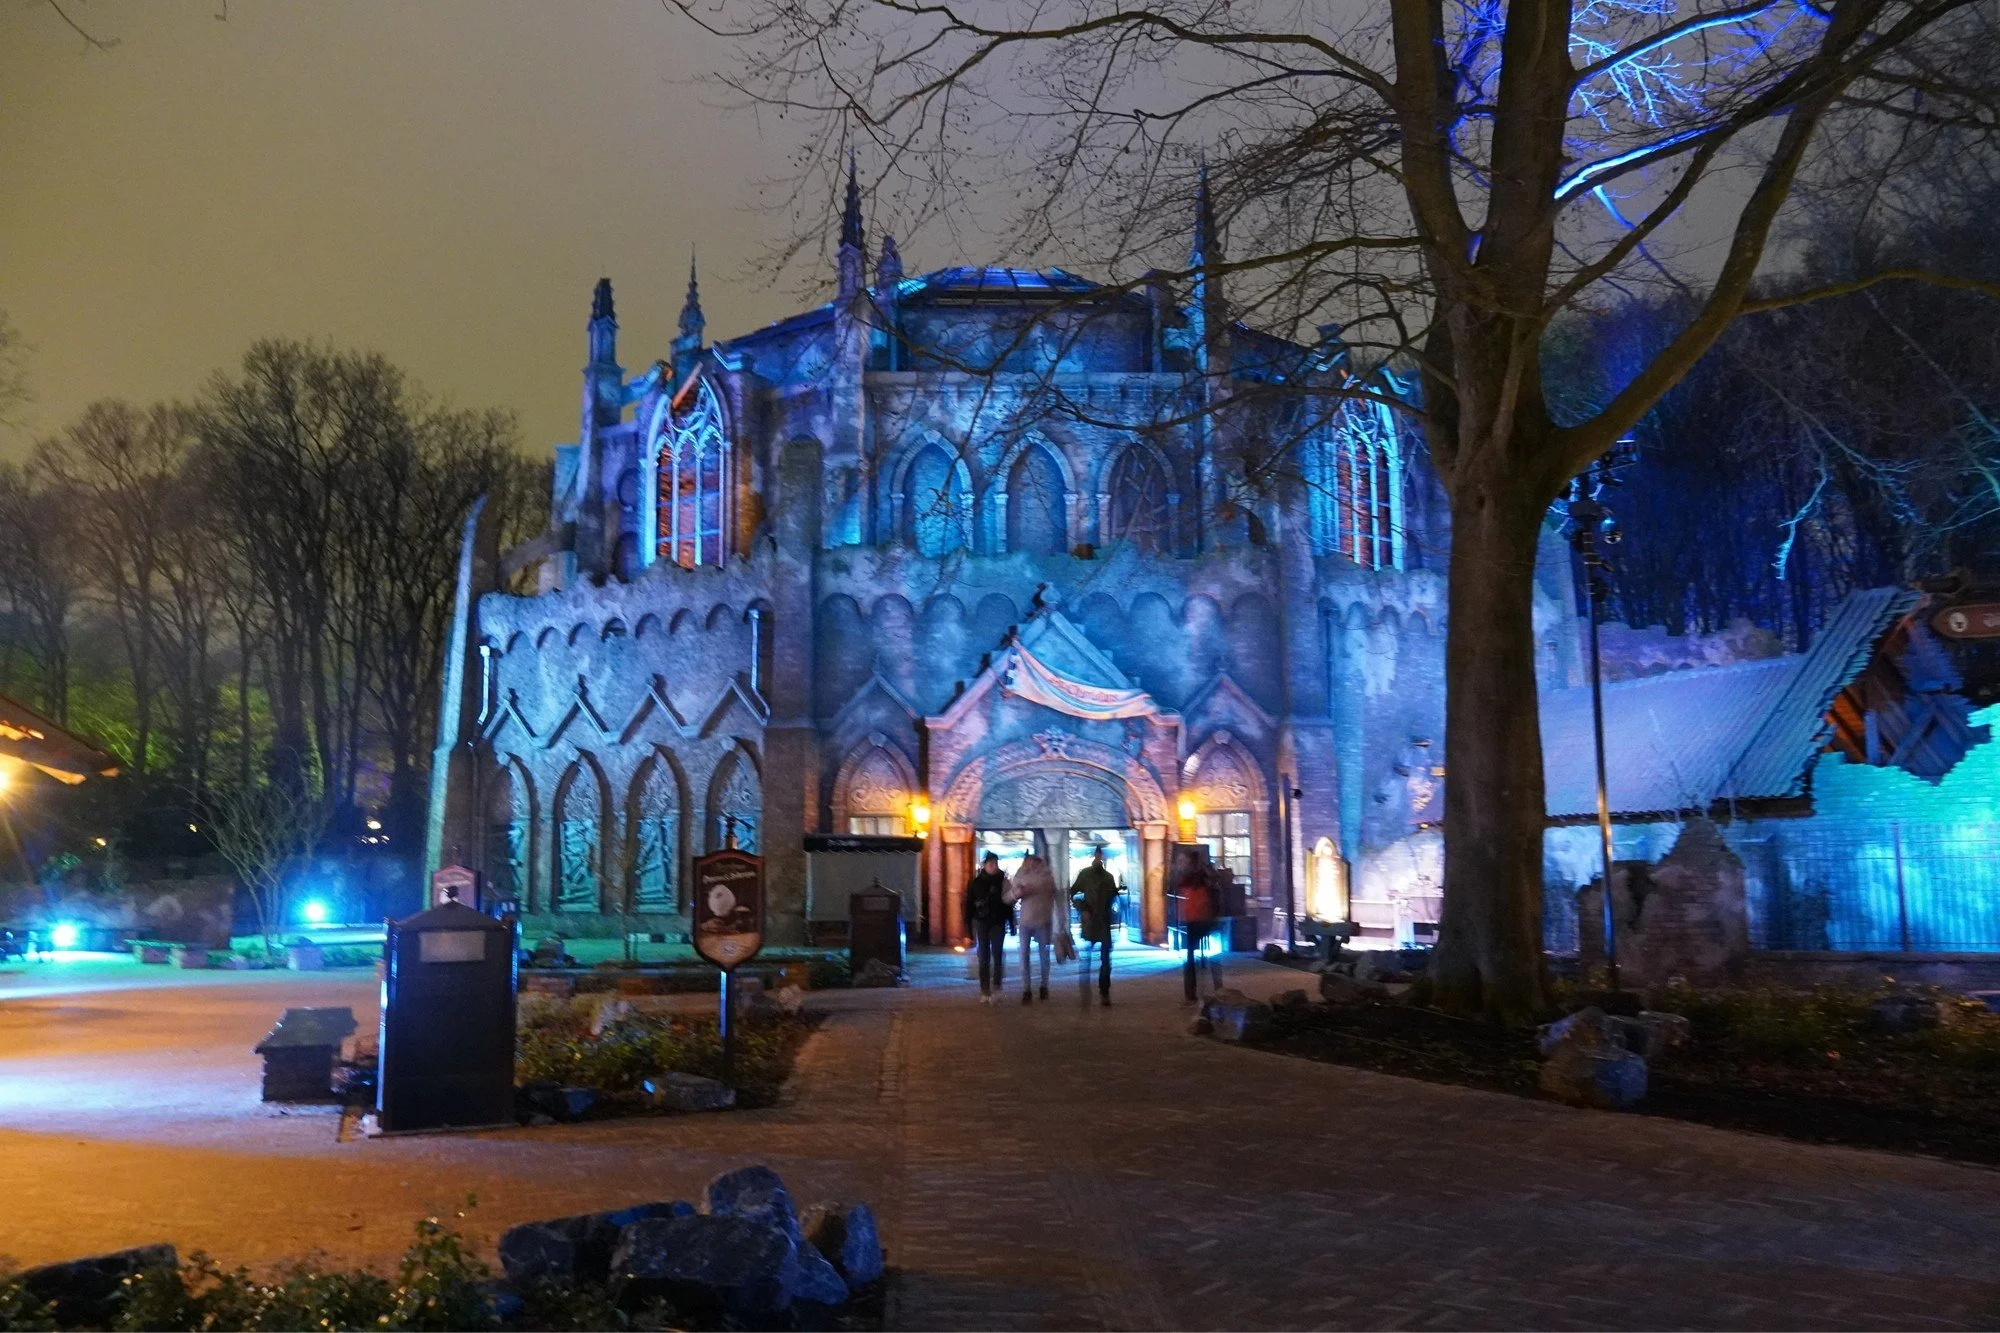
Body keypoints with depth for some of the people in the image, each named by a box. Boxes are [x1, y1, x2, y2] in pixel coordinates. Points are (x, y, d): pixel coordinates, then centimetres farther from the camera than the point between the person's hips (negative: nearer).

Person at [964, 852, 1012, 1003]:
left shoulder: (1003, 881, 3)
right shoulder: (976, 883, 1)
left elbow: (1009, 903, 5)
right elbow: (969, 905, 2)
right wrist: (969, 928, -1)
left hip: (998, 923, 0)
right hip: (981, 923, 0)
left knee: (997, 956, -7)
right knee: (983, 958, 2)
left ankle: (996, 989, -2)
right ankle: (985, 992, 5)